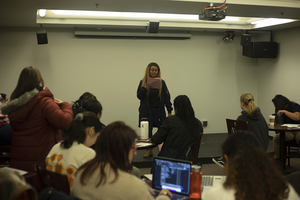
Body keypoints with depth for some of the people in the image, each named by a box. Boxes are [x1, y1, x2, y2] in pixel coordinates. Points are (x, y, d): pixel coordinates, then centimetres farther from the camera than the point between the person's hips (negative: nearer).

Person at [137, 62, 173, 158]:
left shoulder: (161, 83, 3)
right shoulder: (143, 82, 3)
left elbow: (167, 97, 6)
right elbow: (139, 96, 1)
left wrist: (169, 111, 4)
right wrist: (144, 88, -17)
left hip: (159, 110, 0)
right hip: (147, 111, 0)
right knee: (147, 131, 0)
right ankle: (149, 150, 12)